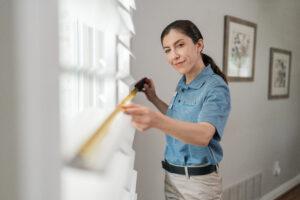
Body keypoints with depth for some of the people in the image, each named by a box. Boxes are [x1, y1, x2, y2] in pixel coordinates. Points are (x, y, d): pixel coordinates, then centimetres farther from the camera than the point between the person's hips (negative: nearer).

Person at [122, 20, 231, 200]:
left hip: (199, 180, -6)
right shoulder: (182, 85, 4)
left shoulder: (216, 87, -19)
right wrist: (154, 99, 8)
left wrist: (157, 120, -51)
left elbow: (204, 135, -35)